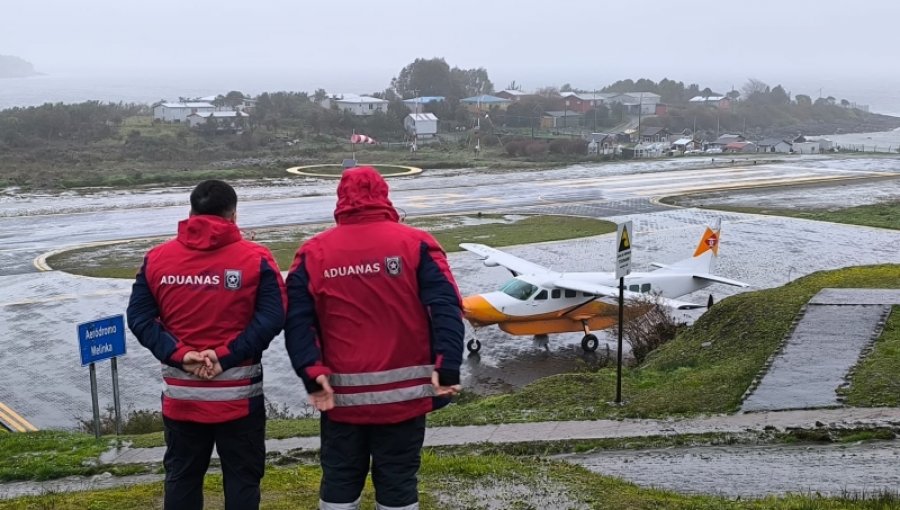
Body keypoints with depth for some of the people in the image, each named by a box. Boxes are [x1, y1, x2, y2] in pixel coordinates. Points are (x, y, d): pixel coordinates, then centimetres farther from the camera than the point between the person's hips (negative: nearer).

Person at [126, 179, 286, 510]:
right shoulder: (255, 258, -7)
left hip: (181, 395, 3)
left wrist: (178, 355, -11)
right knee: (242, 477, 9)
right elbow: (271, 318, -15)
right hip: (239, 395, -3)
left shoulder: (157, 259, 2)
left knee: (181, 477, 17)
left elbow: (139, 317, -3)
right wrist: (227, 355, -15)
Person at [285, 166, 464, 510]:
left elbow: (297, 321, -5)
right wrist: (446, 369, -15)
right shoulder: (416, 244, -3)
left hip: (341, 395, 1)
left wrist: (313, 375, -8)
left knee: (339, 482, 15)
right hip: (403, 393, -1)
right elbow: (446, 309, -12)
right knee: (398, 482, 10)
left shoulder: (313, 252, 2)